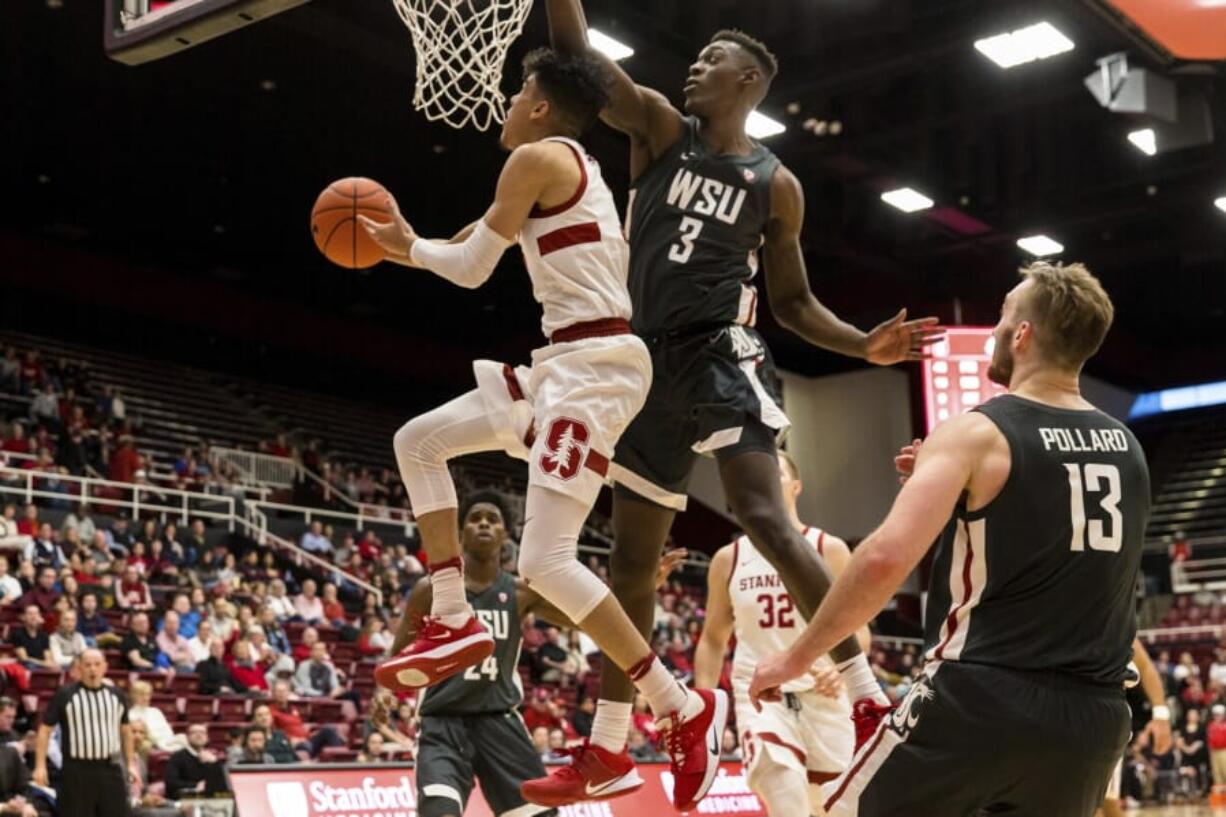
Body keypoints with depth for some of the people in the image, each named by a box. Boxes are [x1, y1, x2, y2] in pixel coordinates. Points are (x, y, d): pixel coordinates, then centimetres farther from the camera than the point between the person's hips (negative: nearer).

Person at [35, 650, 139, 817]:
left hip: (110, 769, 3)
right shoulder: (64, 695, -3)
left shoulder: (116, 696, 9)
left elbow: (126, 731, 20)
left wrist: (131, 764, 14)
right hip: (76, 770, -3)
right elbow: (45, 730, 0)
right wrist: (40, 766, -7)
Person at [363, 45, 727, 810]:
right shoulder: (578, 171, 22)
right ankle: (456, 621, 12)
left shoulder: (536, 157, -6)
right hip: (571, 361, 10)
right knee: (418, 442, 15)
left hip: (592, 365, -10)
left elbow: (471, 269, -2)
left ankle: (687, 709, -8)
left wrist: (407, 246, 15)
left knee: (546, 563, -15)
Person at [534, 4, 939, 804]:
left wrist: (863, 345, -5)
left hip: (724, 356, -3)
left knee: (765, 518, -24)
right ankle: (608, 745, 18)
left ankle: (870, 700, -17)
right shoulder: (660, 127, 8)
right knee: (633, 553, 7)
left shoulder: (776, 183, 6)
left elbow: (793, 301, 10)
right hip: (652, 363, 3)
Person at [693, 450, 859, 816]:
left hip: (822, 694, 1)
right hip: (760, 695, 0)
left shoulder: (829, 549, 1)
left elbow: (857, 629, 0)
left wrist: (841, 668, -21)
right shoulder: (728, 559, 6)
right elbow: (713, 641, 15)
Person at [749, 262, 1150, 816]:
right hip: (1092, 717, 6)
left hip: (981, 699, -6)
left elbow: (887, 557, -21)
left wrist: (796, 658, -11)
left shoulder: (975, 433, -9)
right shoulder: (1126, 447, 10)